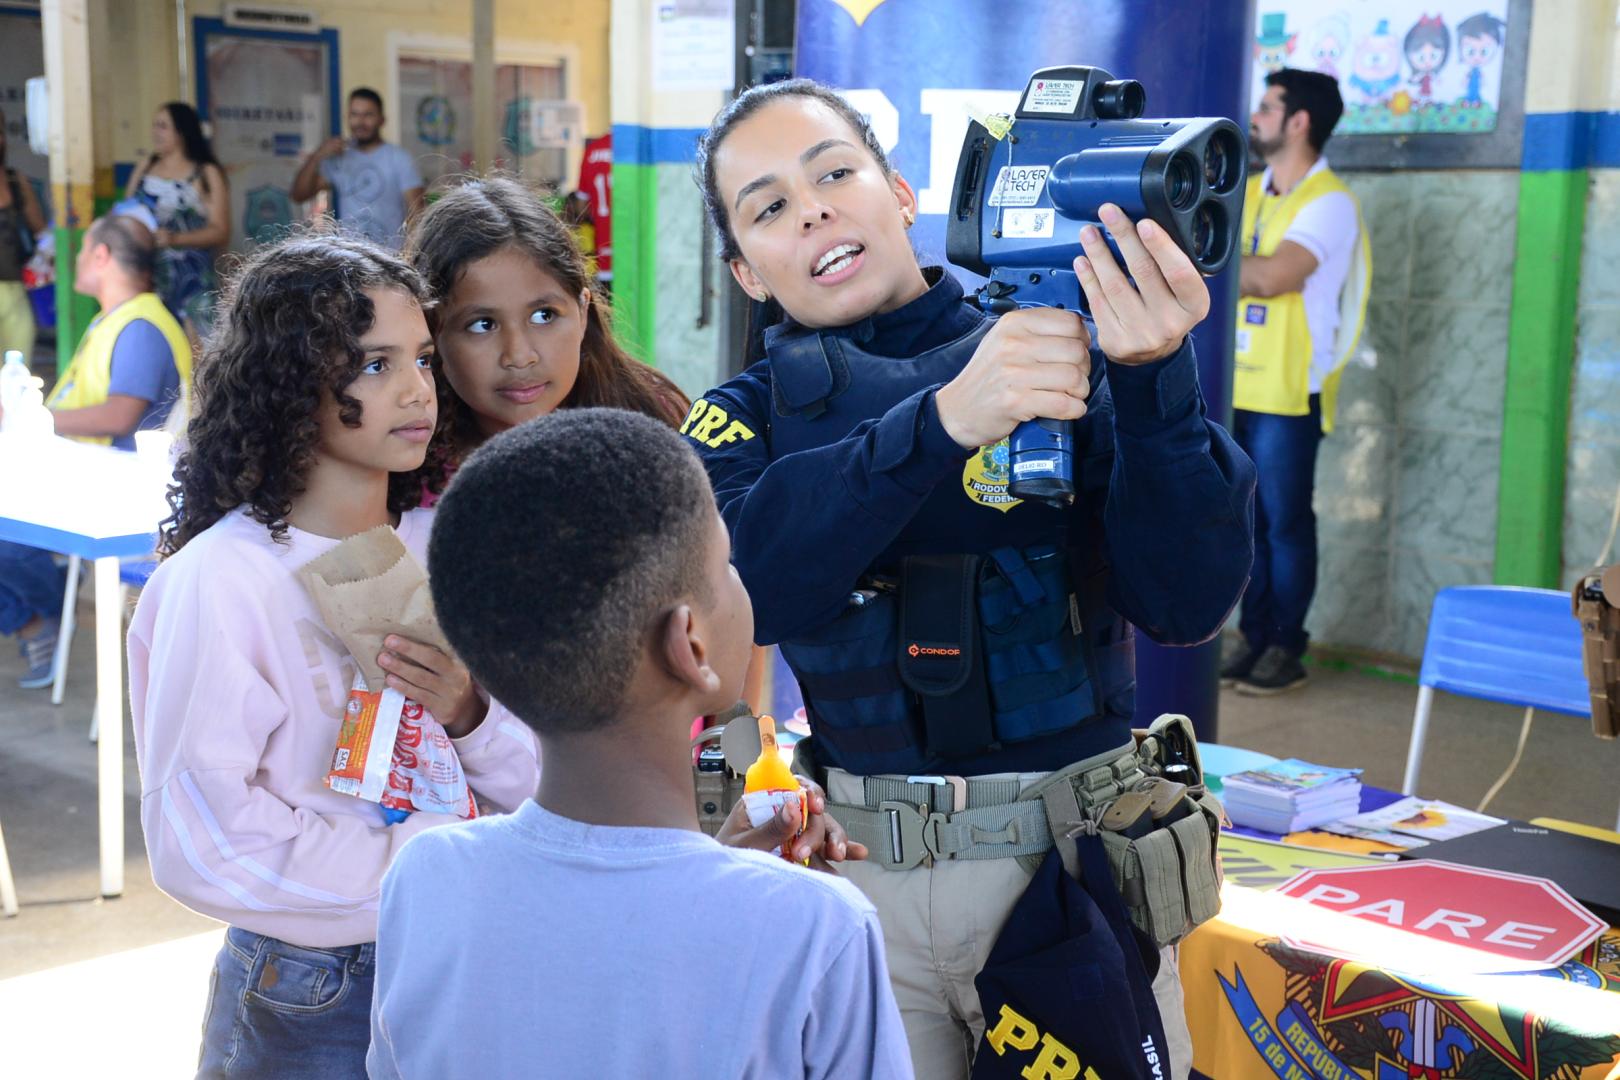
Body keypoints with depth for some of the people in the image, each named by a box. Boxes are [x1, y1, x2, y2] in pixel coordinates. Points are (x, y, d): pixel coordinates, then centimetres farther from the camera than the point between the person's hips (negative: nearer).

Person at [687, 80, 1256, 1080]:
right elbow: (743, 584, -19)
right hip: (857, 874, 1)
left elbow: (1187, 603, -11)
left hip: (1072, 859, -1)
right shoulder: (749, 417, 3)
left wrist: (1156, 379, -26)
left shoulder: (1073, 360, -1)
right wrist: (941, 422, -31)